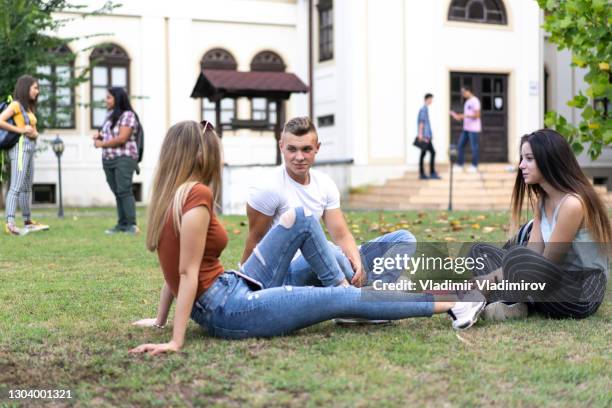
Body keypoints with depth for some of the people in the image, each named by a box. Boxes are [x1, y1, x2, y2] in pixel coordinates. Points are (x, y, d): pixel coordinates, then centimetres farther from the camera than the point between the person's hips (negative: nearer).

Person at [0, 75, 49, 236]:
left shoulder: (28, 107, 20)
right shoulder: (16, 104, -6)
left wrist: (34, 133, 0)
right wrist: (20, 130, -16)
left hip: (30, 148, 9)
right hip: (20, 147, -9)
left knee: (27, 187, 15)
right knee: (16, 186, -17)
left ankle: (28, 222, 23)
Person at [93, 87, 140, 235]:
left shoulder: (127, 115, -8)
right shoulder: (110, 115, 17)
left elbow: (122, 138, -17)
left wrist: (102, 144, -9)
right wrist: (99, 136, 5)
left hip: (124, 158, -8)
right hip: (108, 160, 8)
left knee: (124, 191, -13)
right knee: (117, 193, 6)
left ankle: (131, 225, -15)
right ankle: (121, 224, 8)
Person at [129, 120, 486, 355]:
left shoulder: (171, 196, 9)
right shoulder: (197, 193, -18)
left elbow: (177, 270, 12)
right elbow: (188, 272, -21)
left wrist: (160, 320, 18)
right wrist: (176, 342, -21)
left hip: (232, 292, 9)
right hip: (231, 311, -9)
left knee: (299, 218, 10)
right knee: (343, 301, -4)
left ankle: (345, 286, 11)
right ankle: (449, 304, 3)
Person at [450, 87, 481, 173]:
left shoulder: (474, 101, -10)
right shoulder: (467, 102, 17)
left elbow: (477, 115, -16)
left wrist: (465, 115, -21)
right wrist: (458, 116, 10)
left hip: (474, 129, -9)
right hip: (466, 128, 9)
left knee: (474, 147, -3)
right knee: (460, 145, 6)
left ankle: (474, 166, 5)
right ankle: (459, 165, 11)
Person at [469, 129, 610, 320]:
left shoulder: (573, 204, -19)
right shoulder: (542, 201, 10)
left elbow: (547, 262, -16)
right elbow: (533, 254, 3)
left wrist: (490, 279, -13)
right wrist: (493, 277, -14)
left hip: (582, 294, -9)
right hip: (558, 281, 9)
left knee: (518, 256, -35)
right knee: (480, 251, 7)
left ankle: (510, 306, -8)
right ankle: (514, 305, -15)